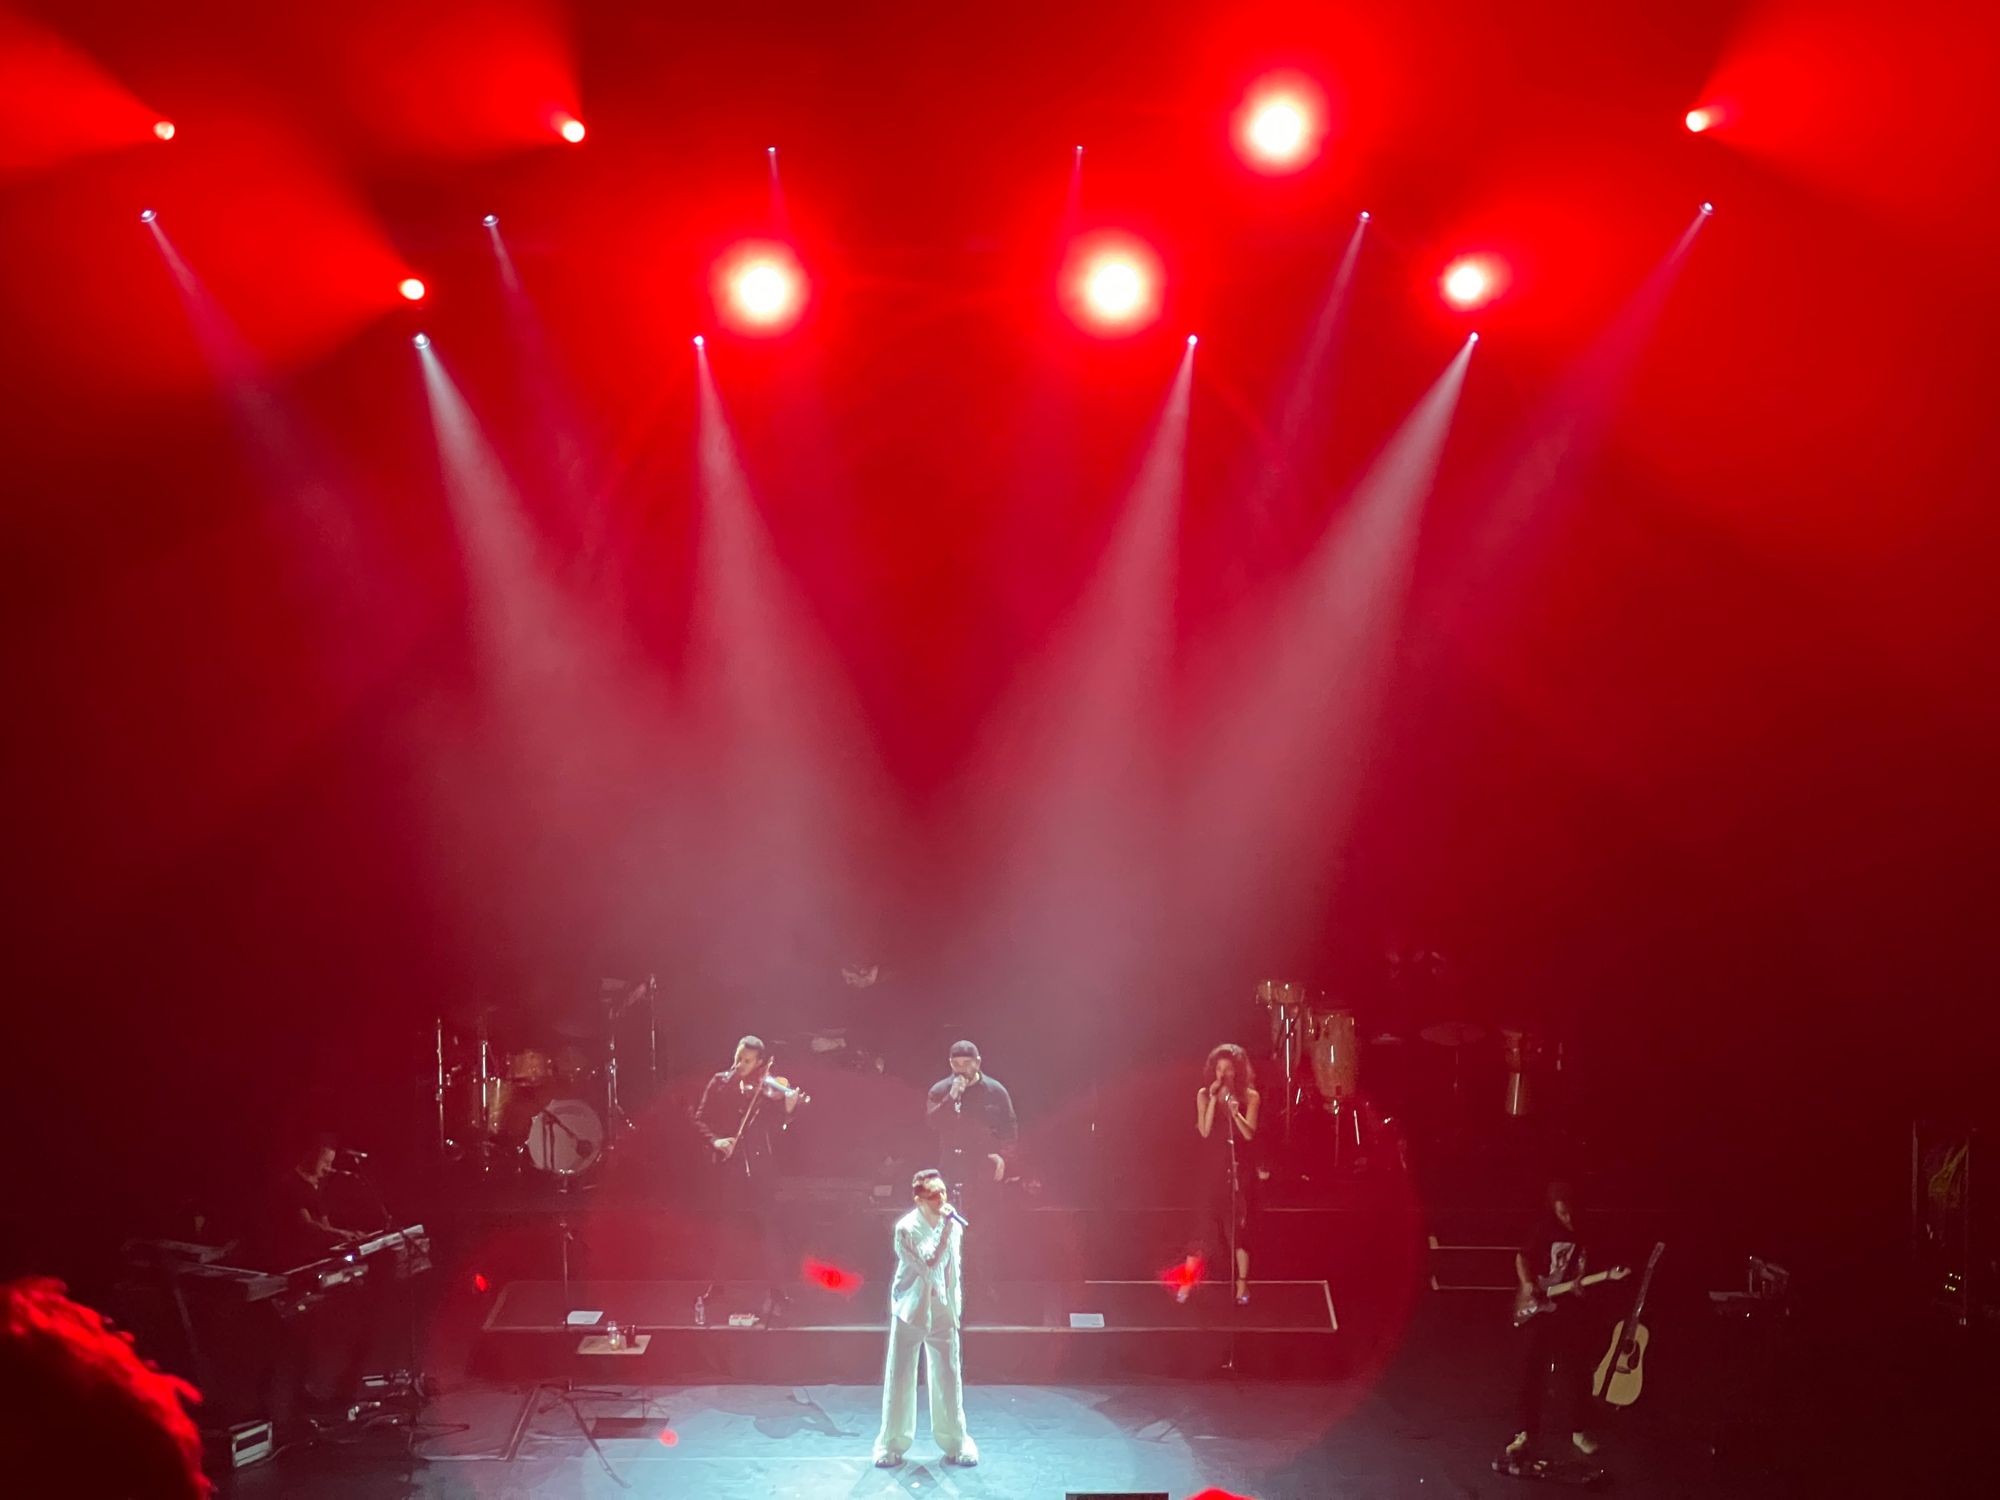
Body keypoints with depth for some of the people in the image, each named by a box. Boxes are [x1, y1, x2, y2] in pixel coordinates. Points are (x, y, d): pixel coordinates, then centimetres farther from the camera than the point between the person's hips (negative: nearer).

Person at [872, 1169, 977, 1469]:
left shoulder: (952, 1225, -3)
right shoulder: (906, 1228, -18)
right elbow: (930, 1267, -24)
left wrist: (956, 1305, 12)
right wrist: (946, 1233, -29)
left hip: (943, 1311, 3)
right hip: (910, 1310, -3)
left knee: (949, 1377, 6)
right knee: (899, 1378, 5)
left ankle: (956, 1442, 19)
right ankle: (892, 1444, 18)